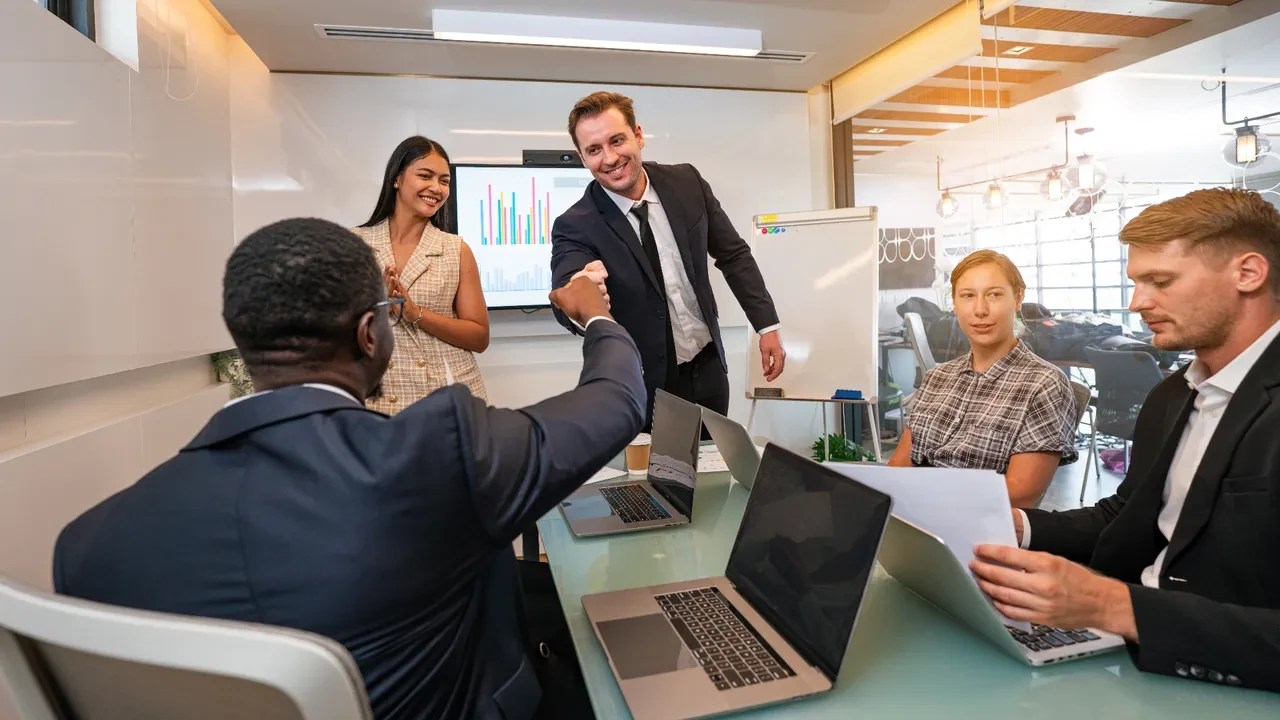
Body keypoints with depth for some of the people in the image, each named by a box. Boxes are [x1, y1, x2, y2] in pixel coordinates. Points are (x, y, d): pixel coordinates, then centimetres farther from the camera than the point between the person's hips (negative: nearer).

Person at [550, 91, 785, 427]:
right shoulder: (575, 226, -15)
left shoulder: (686, 182, -4)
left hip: (708, 367, 4)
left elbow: (733, 254, 5)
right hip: (644, 386, -3)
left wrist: (767, 324, 2)